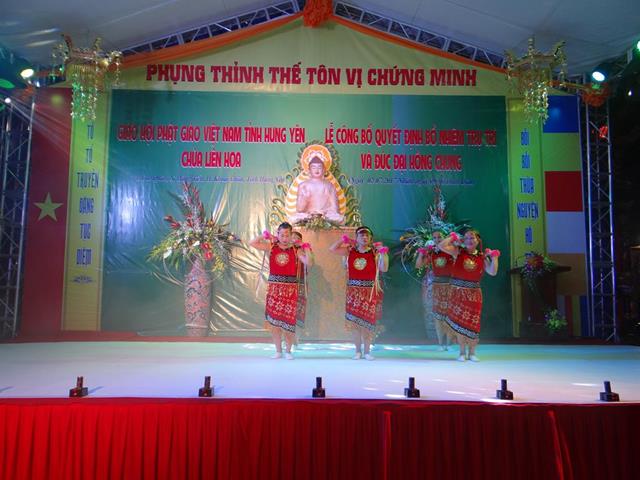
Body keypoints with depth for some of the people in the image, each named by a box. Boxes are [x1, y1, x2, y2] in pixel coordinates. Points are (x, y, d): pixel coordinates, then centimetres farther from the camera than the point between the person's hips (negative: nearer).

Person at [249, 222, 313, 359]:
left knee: (288, 319, 0)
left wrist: (306, 248, -14)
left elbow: (308, 263, -12)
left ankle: (288, 351, 16)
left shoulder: (296, 250, -1)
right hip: (274, 287, 2)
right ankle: (278, 351, 17)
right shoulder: (271, 247, 4)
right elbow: (252, 243, 2)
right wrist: (264, 235, -3)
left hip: (290, 288, -2)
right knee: (273, 320, 5)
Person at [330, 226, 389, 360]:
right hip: (353, 290, 2)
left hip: (370, 291, -2)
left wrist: (383, 252, -18)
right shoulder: (350, 250, 4)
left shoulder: (375, 252, -2)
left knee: (367, 320, 2)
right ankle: (358, 350, 14)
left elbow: (384, 269, -11)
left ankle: (367, 351, 13)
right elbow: (332, 249, 2)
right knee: (354, 320, 4)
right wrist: (344, 239, -4)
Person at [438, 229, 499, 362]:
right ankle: (462, 352, 15)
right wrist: (452, 237, -1)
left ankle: (472, 352, 16)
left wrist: (494, 257, -4)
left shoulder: (482, 257, 4)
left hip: (474, 294, 1)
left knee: (472, 323, 2)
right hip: (458, 292, -1)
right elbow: (441, 246, -12)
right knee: (459, 321, 2)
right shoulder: (458, 252, 0)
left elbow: (493, 272, -5)